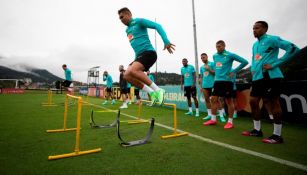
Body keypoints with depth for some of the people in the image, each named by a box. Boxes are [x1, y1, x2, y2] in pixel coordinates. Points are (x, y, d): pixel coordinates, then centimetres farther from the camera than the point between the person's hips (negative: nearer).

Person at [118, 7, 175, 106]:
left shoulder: (139, 21, 2)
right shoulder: (127, 30, 25)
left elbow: (157, 26, -7)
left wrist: (166, 41, -20)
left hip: (148, 52, -8)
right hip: (139, 55, 9)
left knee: (132, 71, -30)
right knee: (127, 75, -7)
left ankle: (158, 90, -20)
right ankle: (153, 93, -7)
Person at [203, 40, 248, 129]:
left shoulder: (230, 55, -7)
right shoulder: (214, 56, 12)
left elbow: (244, 62, -6)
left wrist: (234, 71, -8)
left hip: (227, 81, -6)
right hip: (217, 81, 6)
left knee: (229, 101, 2)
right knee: (213, 99, 5)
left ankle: (230, 121, 13)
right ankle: (213, 119, 17)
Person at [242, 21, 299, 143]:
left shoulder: (272, 39, -4)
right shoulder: (255, 45, 20)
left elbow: (293, 48, -13)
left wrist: (275, 64, -16)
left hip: (270, 77, -8)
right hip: (257, 78, 8)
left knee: (273, 103, -4)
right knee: (253, 102, 7)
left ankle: (277, 135, 8)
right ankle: (257, 130, 20)